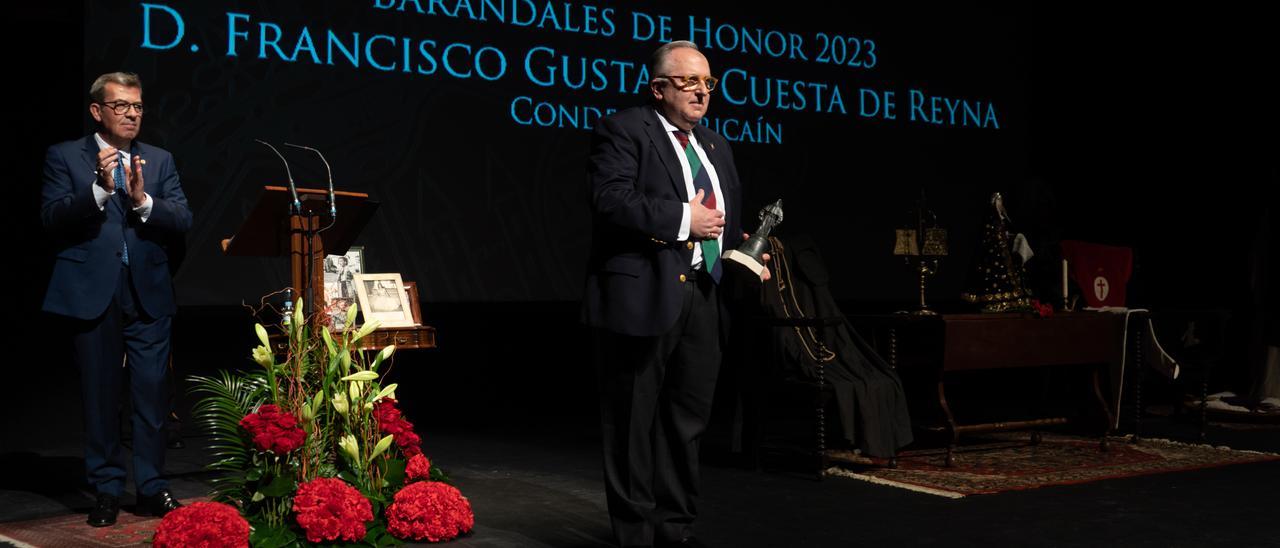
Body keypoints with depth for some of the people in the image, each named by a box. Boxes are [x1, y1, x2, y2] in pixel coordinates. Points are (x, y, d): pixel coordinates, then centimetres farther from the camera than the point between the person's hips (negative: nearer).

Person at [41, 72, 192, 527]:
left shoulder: (160, 161, 11)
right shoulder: (64, 157, 4)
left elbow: (182, 221, 1)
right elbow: (52, 219, -8)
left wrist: (143, 199, -16)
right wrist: (99, 189, -21)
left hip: (149, 295, 2)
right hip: (92, 295, -2)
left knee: (152, 392, 3)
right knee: (100, 395, 5)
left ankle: (152, 487, 13)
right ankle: (107, 489, 14)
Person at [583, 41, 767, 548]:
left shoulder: (715, 146, 21)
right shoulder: (623, 131, -3)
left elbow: (728, 220, 25)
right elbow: (611, 199, -18)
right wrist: (683, 219, -19)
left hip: (704, 298, 8)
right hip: (643, 297, -7)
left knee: (687, 421, 12)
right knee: (634, 424, 1)